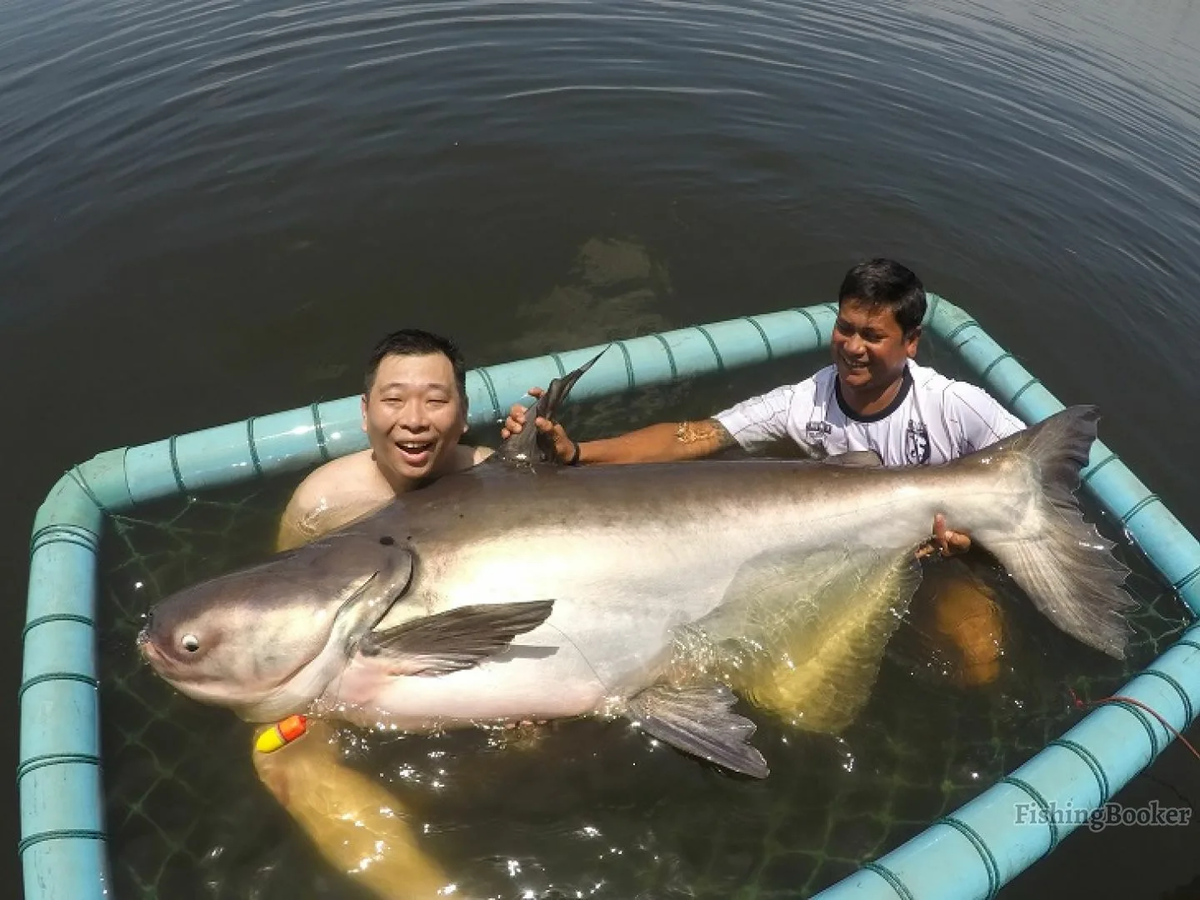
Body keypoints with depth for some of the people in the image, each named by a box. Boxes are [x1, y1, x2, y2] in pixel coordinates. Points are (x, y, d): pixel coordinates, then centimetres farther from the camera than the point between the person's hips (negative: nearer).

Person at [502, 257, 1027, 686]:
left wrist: (976, 530, -32)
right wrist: (573, 452, -38)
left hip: (941, 555, -1)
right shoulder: (804, 404, -19)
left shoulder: (956, 408, -22)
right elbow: (690, 438, -25)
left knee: (979, 668, -23)